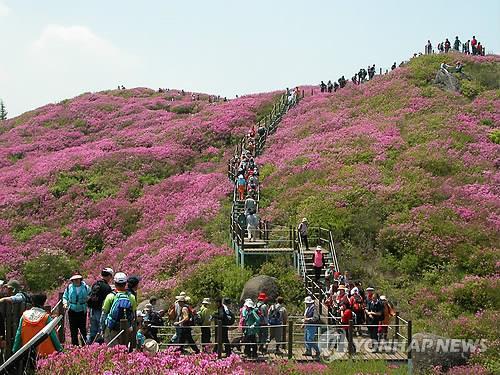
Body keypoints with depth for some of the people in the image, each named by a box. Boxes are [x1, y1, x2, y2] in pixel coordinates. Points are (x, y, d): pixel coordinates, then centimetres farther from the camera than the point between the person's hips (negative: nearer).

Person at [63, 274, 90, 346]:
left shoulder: (85, 287, -1)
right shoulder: (69, 288, 2)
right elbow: (65, 297, 12)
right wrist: (65, 303, -5)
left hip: (82, 311, -1)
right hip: (72, 311, 1)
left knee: (83, 329, 1)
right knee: (73, 329, 4)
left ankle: (84, 344, 11)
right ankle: (74, 345, 13)